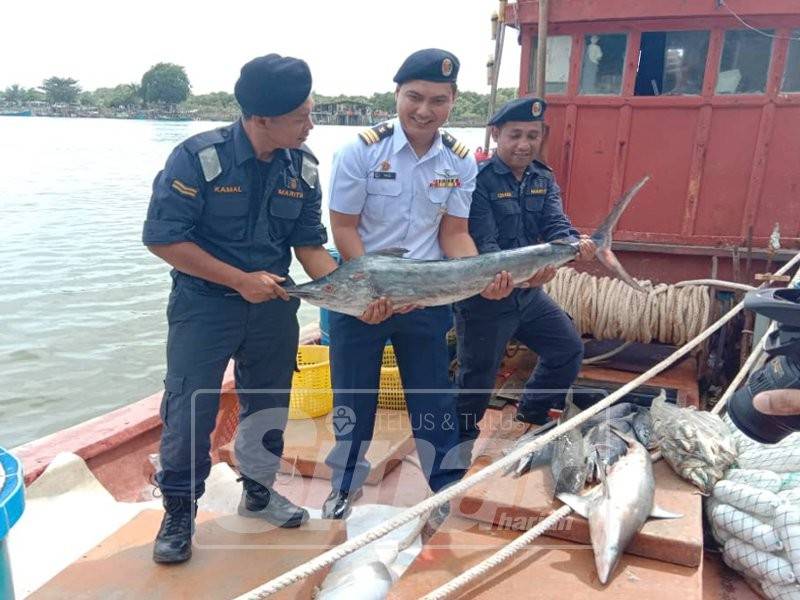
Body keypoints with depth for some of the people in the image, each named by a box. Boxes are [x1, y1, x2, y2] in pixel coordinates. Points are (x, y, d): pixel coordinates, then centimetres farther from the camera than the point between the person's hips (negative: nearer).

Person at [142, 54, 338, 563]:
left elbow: (309, 244, -1)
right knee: (190, 410, 0)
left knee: (270, 404, 15)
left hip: (274, 304, 5)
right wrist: (240, 280, -20)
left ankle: (258, 491, 37)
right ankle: (180, 510, 22)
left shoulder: (302, 166, -4)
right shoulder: (199, 157, -18)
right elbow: (162, 238, -17)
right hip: (203, 306, -4)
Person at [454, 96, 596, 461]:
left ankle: (533, 412, 39)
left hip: (529, 292, 7)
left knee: (569, 350, 16)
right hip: (485, 295, -7)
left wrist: (576, 243, -32)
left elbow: (555, 224, -8)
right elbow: (483, 246, -25)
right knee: (477, 375, 4)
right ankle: (462, 438, 30)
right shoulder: (478, 180, -17)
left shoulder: (543, 179, 6)